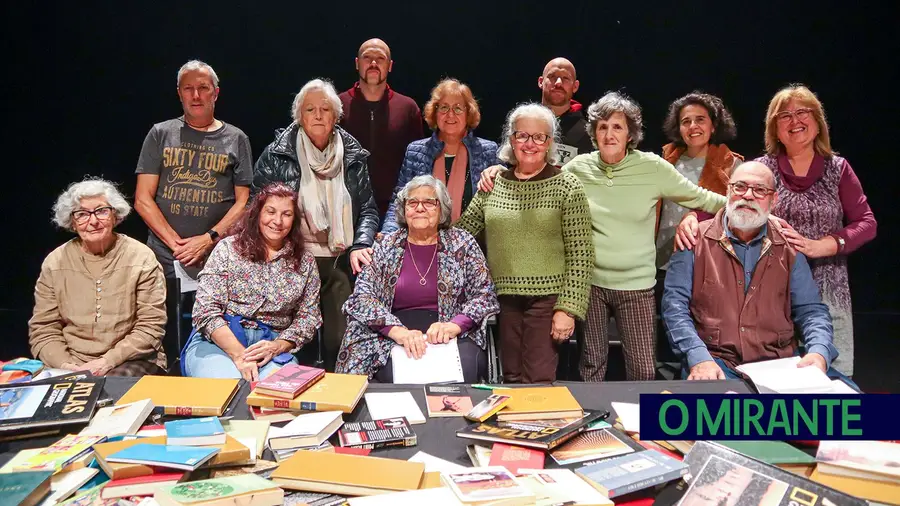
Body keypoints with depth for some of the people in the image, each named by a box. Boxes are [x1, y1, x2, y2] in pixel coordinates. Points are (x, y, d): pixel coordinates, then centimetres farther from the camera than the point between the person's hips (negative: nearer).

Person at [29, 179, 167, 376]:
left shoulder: (141, 257, -3)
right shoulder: (55, 262, 6)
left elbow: (150, 327, -6)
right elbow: (43, 330, 6)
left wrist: (107, 361, -16)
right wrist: (65, 365, -12)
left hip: (132, 362, -2)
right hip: (72, 366, 3)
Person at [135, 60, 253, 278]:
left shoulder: (236, 139, 7)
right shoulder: (160, 134, 7)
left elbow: (243, 202, 2)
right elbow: (142, 199, 3)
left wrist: (209, 239, -10)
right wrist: (175, 243, -7)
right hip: (164, 256, 1)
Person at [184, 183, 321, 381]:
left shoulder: (305, 261, 9)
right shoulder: (228, 248, 2)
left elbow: (308, 318, 8)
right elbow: (206, 311, -5)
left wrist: (277, 346, -12)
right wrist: (238, 353, -18)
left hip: (271, 347, 1)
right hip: (219, 341, -1)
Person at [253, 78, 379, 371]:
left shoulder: (353, 157, 8)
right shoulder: (276, 156, 2)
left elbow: (367, 209, 8)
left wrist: (361, 245, -9)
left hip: (341, 263, 2)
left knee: (341, 341, 3)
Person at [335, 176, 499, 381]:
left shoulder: (462, 243, 10)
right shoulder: (386, 246, 12)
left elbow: (485, 295, 5)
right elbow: (362, 296, 2)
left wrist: (454, 325, -15)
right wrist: (396, 330, -16)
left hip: (455, 339, 0)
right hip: (394, 341, 0)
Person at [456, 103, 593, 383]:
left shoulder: (567, 187, -4)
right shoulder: (492, 184, 6)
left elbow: (580, 255, -7)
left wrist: (567, 308, -12)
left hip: (547, 298, -3)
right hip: (503, 298, 4)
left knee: (538, 384, -4)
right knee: (511, 382, 13)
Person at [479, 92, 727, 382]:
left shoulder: (652, 167, -5)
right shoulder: (578, 168, -1)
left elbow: (699, 198, 3)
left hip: (636, 285, -1)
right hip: (589, 282, 1)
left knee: (643, 370, 3)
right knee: (592, 365, 14)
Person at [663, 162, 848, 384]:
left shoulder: (788, 249, 12)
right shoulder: (696, 241, 2)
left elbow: (810, 310, 11)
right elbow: (675, 304, -5)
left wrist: (819, 352, -11)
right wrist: (699, 358, -20)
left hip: (779, 362, 4)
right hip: (716, 362, -4)